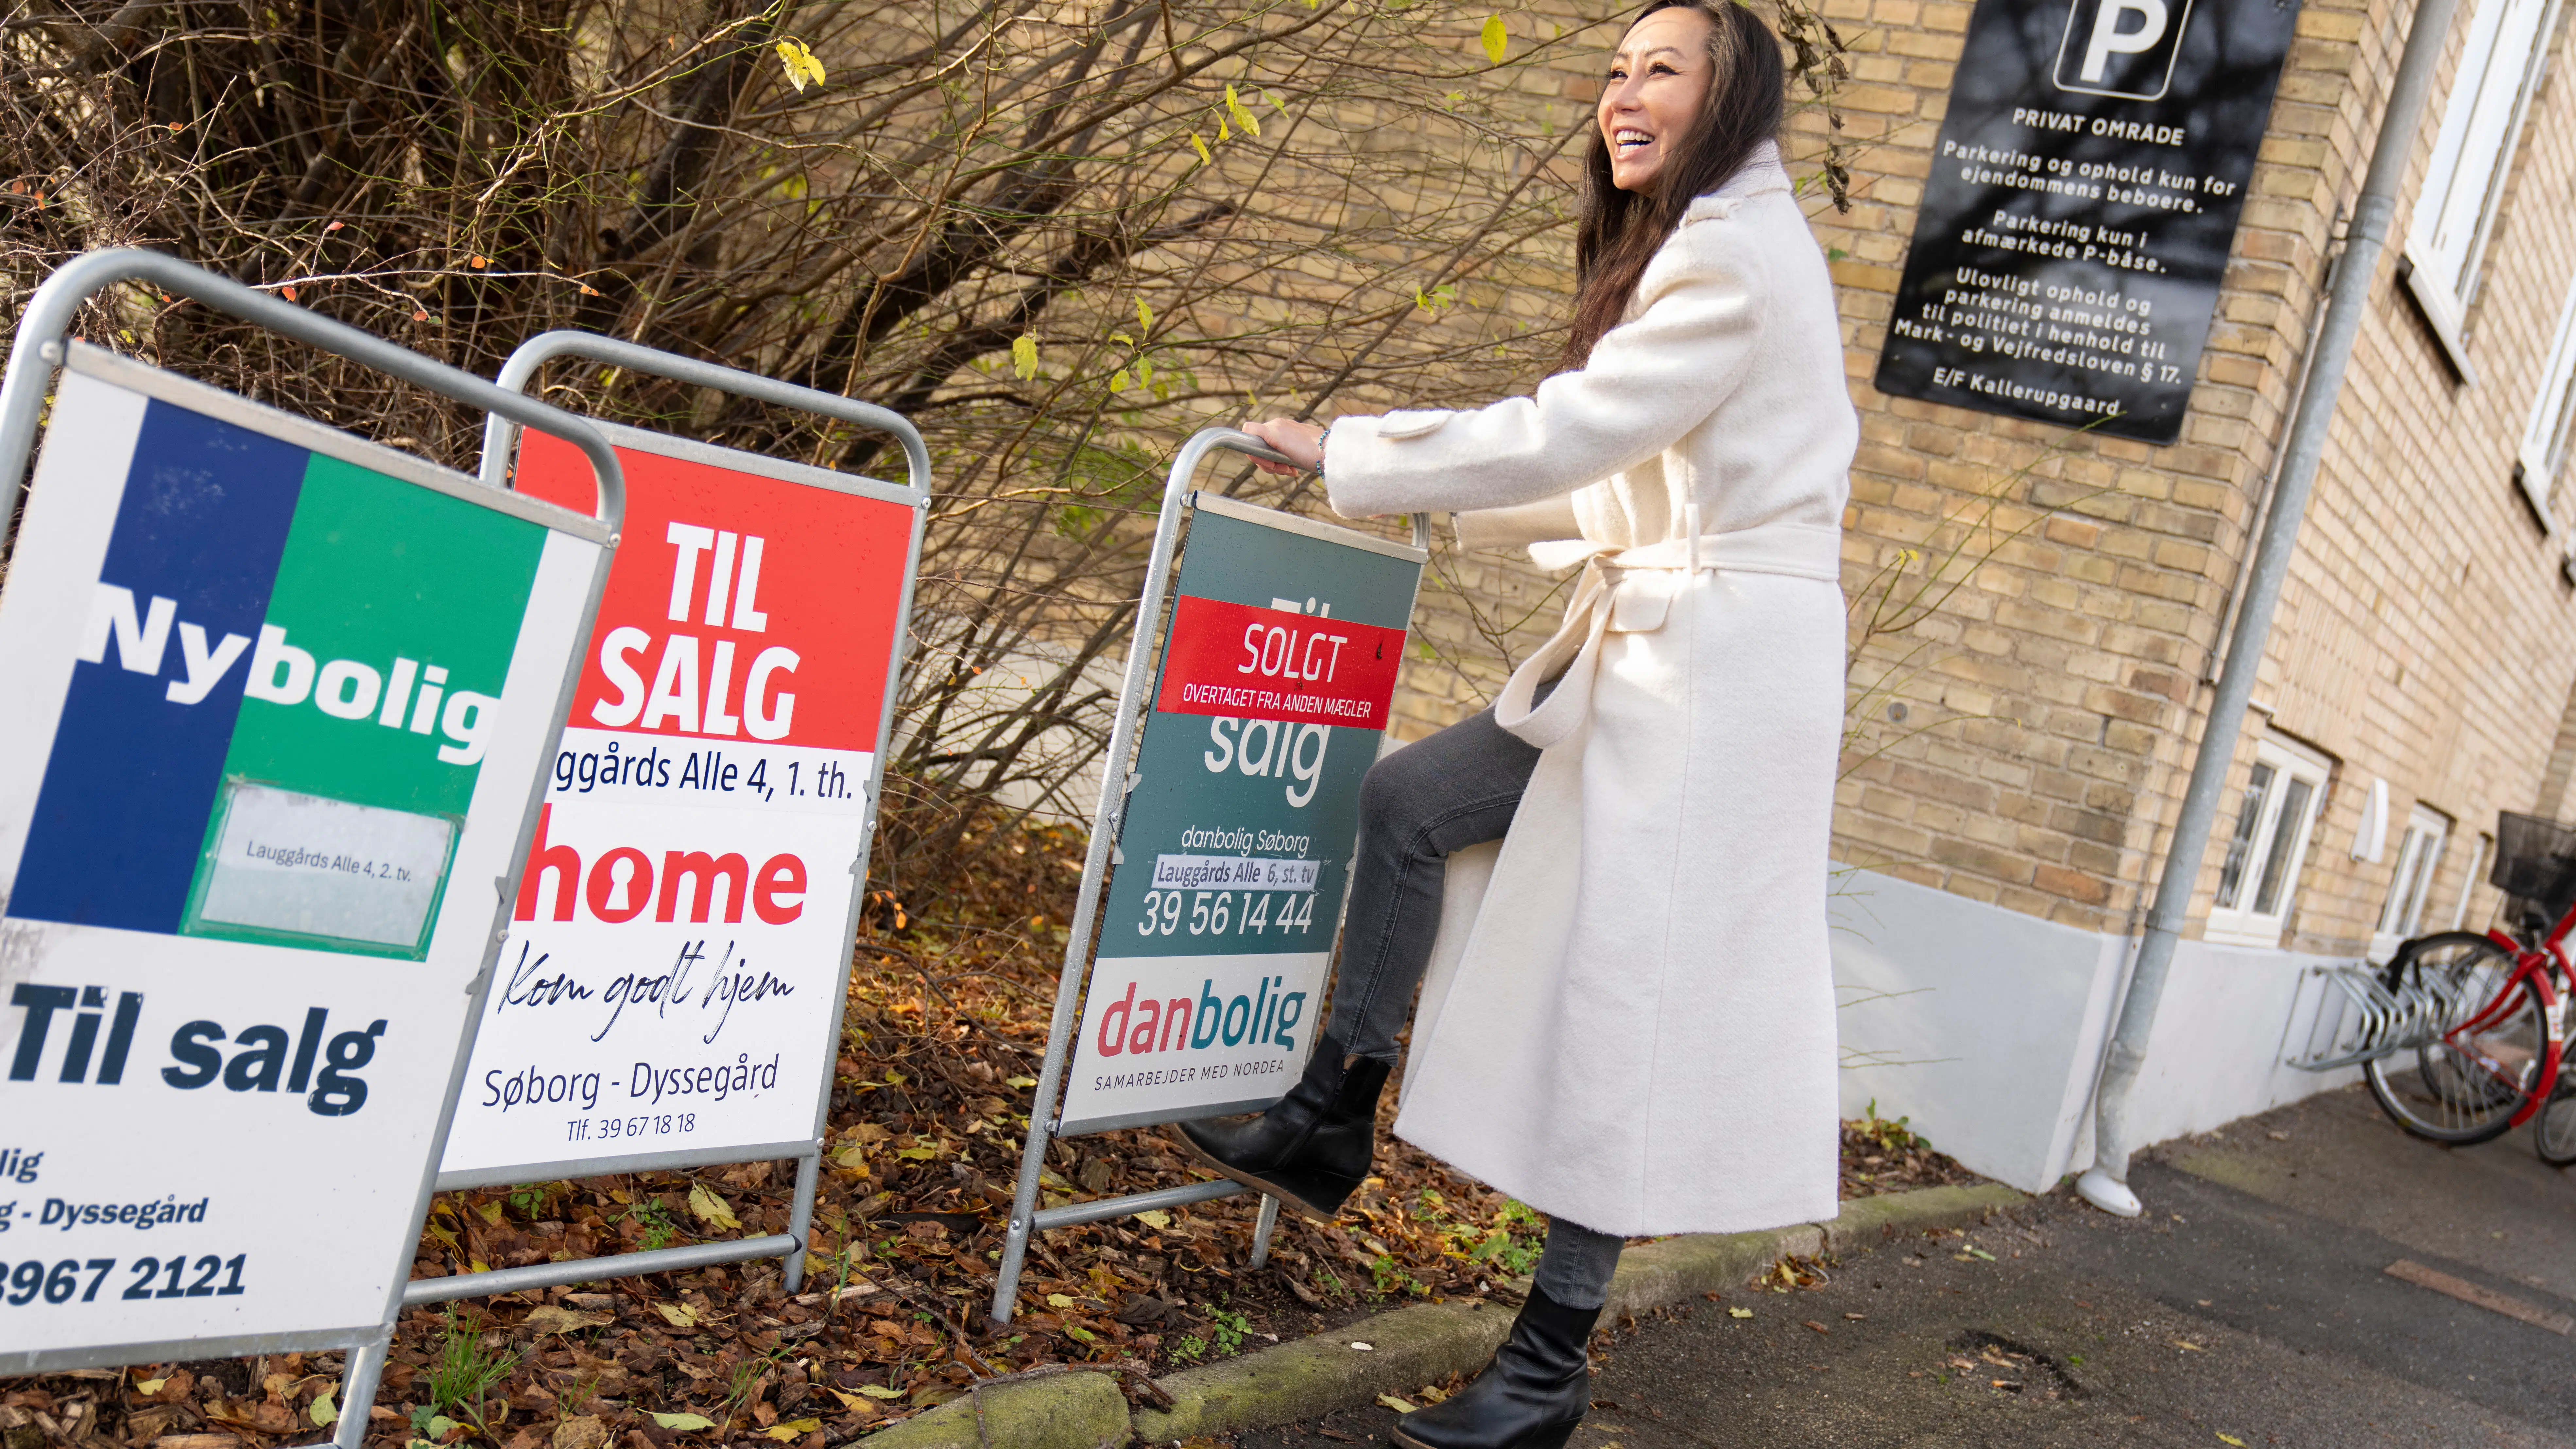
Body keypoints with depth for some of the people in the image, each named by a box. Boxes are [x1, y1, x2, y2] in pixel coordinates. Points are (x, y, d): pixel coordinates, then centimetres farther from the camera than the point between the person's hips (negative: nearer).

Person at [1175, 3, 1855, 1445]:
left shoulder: (1736, 254, -13)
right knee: (1405, 800, 10)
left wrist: (1346, 456, -8)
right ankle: (1335, 1121, 19)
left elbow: (1565, 434, -17)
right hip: (1649, 649, 10)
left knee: (1627, 998, -7)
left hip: (1721, 667, -10)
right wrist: (1420, 484, 21)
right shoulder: (1706, 246, 18)